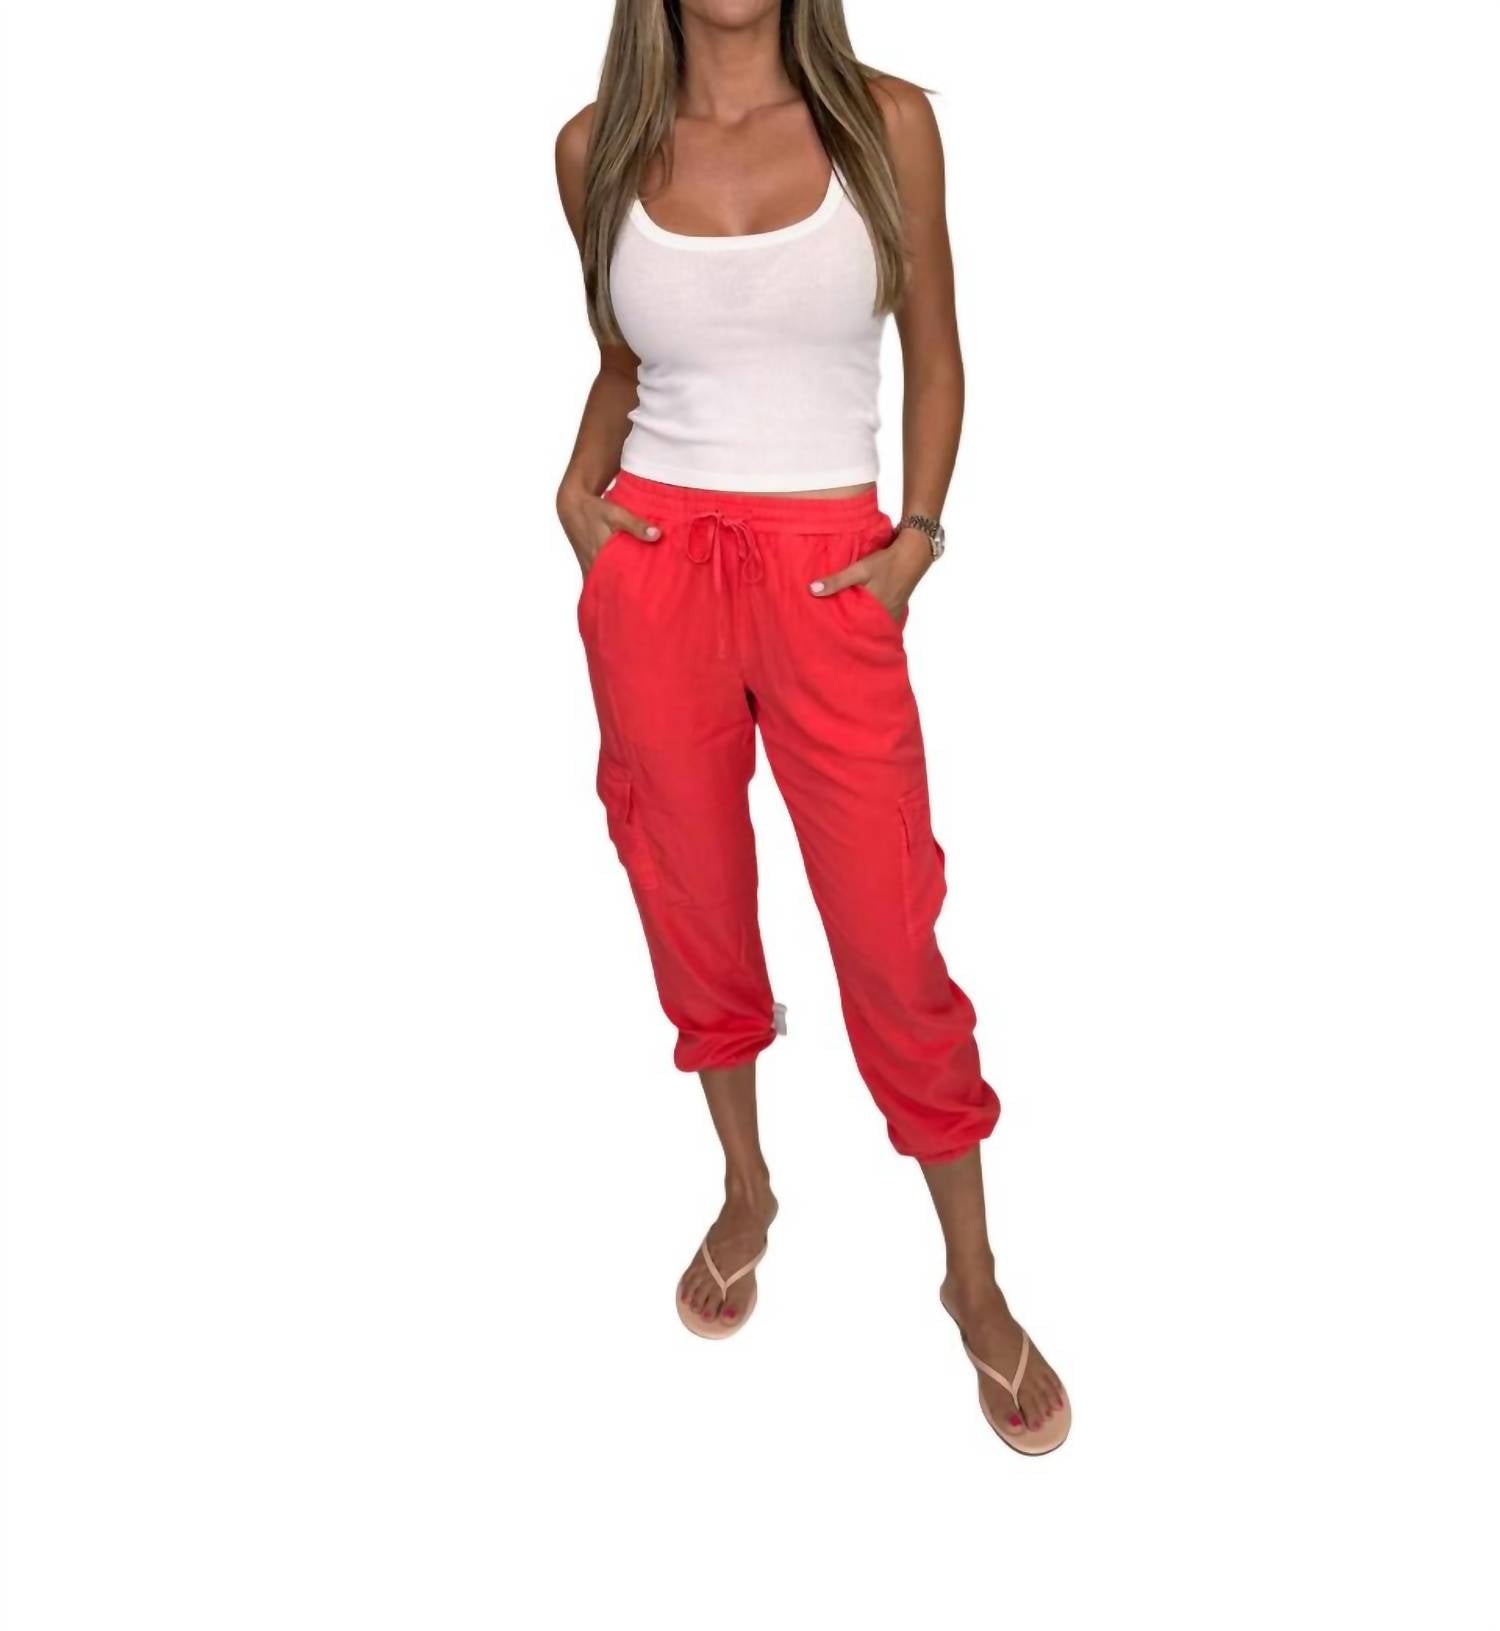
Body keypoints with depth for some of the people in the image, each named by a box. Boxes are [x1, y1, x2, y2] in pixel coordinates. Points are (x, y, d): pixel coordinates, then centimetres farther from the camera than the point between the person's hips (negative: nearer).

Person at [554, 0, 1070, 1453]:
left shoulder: (885, 122, 1)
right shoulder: (599, 147, 6)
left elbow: (933, 355, 8)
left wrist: (917, 534, -4)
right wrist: (579, 481, 1)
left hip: (827, 575, -2)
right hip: (653, 564, 2)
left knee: (892, 937, -1)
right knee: (694, 905, 12)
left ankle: (974, 1283, 20)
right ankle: (745, 1192, 37)